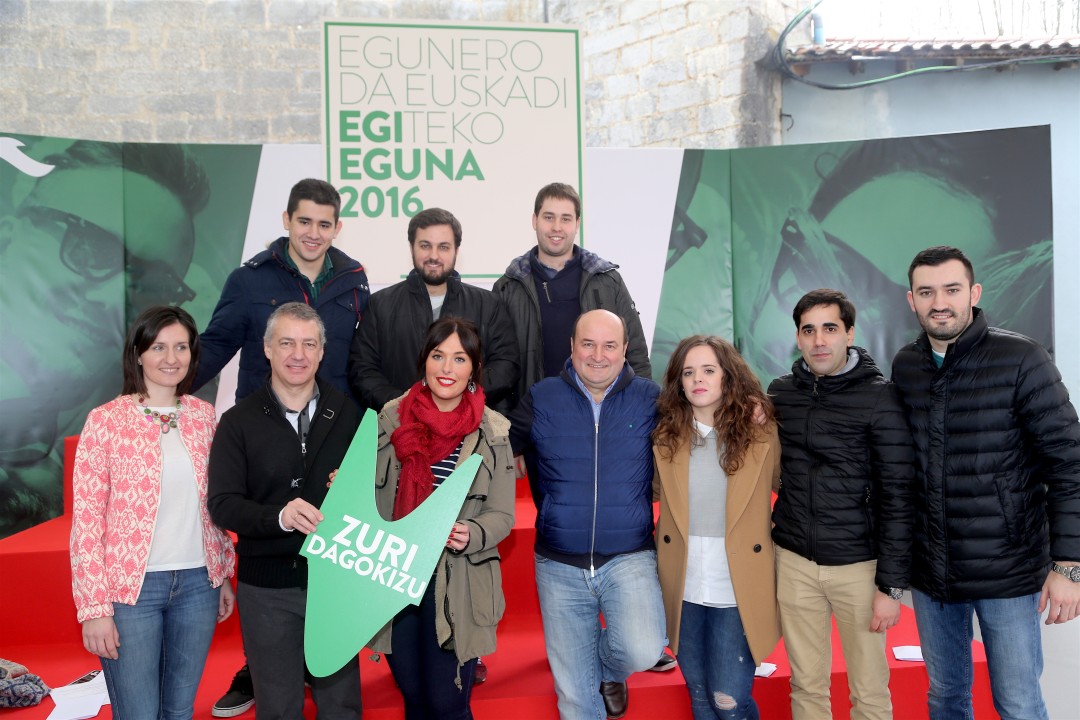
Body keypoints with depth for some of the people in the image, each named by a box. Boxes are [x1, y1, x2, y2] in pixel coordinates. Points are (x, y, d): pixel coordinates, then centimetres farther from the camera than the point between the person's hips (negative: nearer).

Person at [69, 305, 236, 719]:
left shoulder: (204, 416, 5)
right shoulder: (106, 421, -7)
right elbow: (86, 518, -7)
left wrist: (224, 575, 13)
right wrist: (94, 608, -10)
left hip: (197, 584, 4)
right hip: (131, 588, -4)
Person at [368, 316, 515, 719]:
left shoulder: (492, 433, -5)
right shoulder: (391, 418, 0)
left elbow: (502, 515, -4)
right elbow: (368, 496, 9)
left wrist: (470, 535, -23)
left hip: (457, 587, -2)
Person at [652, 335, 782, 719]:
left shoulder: (761, 431, -7)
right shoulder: (667, 434, -1)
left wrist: (773, 531, -3)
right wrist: (687, 516, 4)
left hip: (738, 589, -3)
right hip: (683, 588, 3)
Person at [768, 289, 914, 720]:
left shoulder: (879, 397, -8)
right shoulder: (781, 392, 5)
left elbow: (897, 496, -9)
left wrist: (891, 585, -11)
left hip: (858, 565, -3)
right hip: (794, 562, 3)